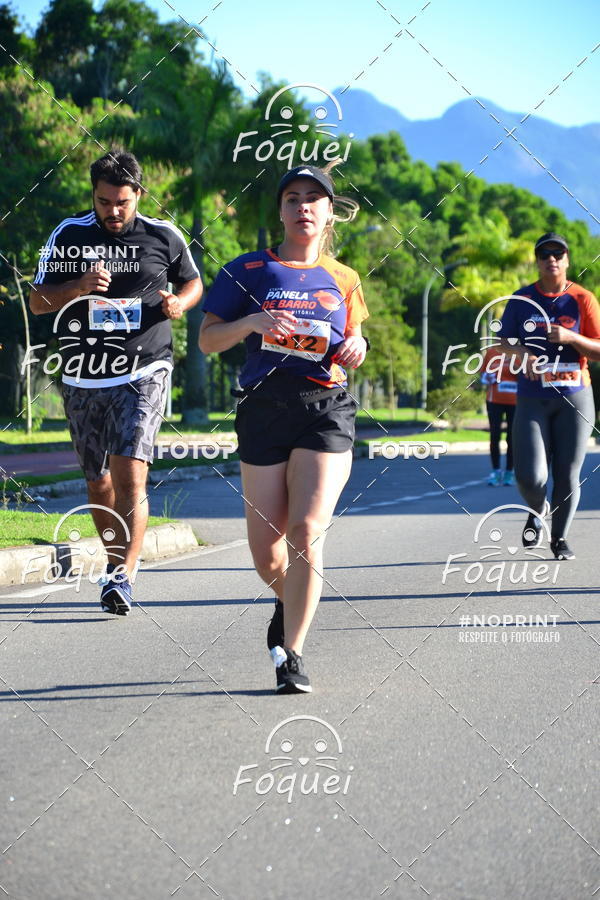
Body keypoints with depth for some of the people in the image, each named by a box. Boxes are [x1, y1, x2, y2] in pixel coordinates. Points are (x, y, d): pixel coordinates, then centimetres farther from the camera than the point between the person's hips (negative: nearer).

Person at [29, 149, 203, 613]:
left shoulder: (164, 236, 3)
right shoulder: (68, 235, 4)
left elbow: (193, 282, 19)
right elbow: (37, 300, 5)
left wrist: (179, 303, -5)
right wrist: (79, 286, -14)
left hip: (143, 374, -3)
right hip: (83, 379, 3)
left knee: (129, 474, -18)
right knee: (99, 483, 10)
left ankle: (123, 576, -22)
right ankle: (118, 563, 29)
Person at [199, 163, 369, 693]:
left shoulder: (344, 280, 13)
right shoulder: (249, 271, 6)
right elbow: (207, 340, 4)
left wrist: (356, 346, 4)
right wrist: (252, 321, -14)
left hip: (326, 410, 0)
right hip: (265, 409, 0)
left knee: (306, 532, -16)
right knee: (267, 554, 2)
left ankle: (291, 655, -6)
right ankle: (290, 603, 36)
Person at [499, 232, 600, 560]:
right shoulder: (522, 299, 4)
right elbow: (504, 341, 12)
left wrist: (570, 338, -19)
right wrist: (521, 353, -10)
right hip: (532, 398, 0)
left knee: (567, 475, 2)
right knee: (530, 476, -12)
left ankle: (559, 538, 22)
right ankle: (537, 511, 23)